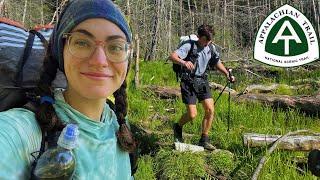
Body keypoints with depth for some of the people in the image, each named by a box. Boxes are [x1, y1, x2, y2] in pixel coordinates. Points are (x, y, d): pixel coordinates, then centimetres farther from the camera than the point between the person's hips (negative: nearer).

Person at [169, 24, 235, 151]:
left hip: (202, 81, 6)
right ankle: (178, 127, 24)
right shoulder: (189, 46, -14)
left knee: (210, 110, -5)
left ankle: (204, 140, 11)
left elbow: (217, 62, 21)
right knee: (192, 114, -9)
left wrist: (227, 74, 9)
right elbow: (172, 56, -27)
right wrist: (184, 62, -47)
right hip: (188, 82, -5)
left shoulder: (211, 48, 5)